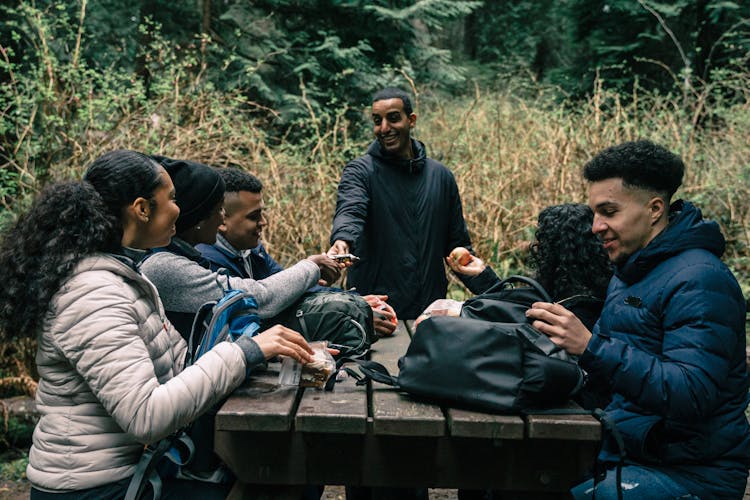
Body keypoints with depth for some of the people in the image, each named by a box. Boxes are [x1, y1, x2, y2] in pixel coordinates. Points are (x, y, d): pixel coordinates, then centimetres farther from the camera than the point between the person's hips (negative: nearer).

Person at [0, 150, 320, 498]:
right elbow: (145, 417, -30)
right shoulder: (93, 295, -24)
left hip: (129, 462, 9)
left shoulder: (121, 274, 7)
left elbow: (176, 362, 6)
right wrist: (243, 353, -28)